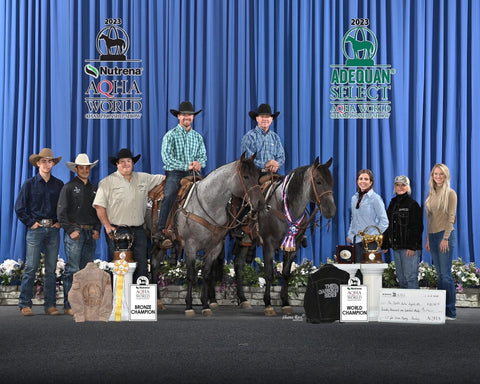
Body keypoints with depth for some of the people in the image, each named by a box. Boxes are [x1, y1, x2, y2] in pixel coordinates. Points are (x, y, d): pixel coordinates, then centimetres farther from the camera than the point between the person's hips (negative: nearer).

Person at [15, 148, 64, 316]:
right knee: (31, 267, -6)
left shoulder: (59, 185, 9)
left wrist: (60, 222, 5)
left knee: (51, 269, 4)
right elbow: (19, 208, 3)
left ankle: (50, 305, 8)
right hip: (36, 229, -2)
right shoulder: (29, 184, 2)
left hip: (53, 230, 3)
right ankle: (25, 304, 0)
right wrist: (31, 223, -3)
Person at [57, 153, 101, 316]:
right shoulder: (69, 187, 1)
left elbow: (98, 211, 21)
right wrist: (71, 230, -11)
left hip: (90, 233, 6)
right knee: (72, 269, -8)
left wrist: (97, 229, 7)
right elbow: (61, 212, -4)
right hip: (74, 232, -6)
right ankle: (69, 305, -6)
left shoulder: (94, 188, 18)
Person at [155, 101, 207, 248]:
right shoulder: (170, 135, 4)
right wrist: (186, 166, -15)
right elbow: (167, 157, -8)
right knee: (169, 196, -29)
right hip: (175, 173, -5)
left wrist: (199, 163, -7)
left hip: (193, 174, 5)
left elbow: (203, 156, 18)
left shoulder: (197, 136, 20)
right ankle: (161, 233, -33)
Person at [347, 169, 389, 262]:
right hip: (356, 241, 6)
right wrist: (350, 234, 13)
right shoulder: (354, 198, 13)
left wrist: (374, 235, -11)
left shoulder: (375, 198, -6)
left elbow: (384, 221, -7)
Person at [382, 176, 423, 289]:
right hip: (396, 247, 7)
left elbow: (417, 227, -10)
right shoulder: (392, 204, 17)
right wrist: (385, 244, 12)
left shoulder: (412, 204, -4)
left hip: (410, 248, -7)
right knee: (401, 278, 9)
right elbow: (388, 226, 20)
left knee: (410, 276, -10)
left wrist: (412, 246, -18)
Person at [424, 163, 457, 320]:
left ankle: (450, 311, -5)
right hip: (433, 236, 7)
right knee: (440, 274, 8)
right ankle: (440, 309, 11)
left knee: (445, 274, -9)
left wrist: (445, 238, -16)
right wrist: (428, 238, 14)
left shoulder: (450, 193, -4)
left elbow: (451, 217, -9)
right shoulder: (431, 194, 15)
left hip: (445, 235, -7)